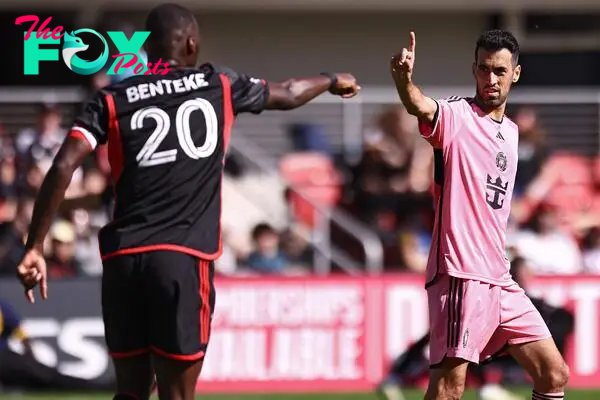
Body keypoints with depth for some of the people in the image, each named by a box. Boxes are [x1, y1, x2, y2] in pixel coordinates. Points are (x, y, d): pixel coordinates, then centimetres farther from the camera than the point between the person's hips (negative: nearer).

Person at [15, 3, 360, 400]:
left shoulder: (112, 100, 9)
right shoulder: (218, 86, 10)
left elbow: (63, 167, -4)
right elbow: (287, 95, 28)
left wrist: (35, 247, -2)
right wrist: (331, 81, 49)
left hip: (122, 259, 2)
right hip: (184, 259, -2)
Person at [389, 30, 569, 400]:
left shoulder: (511, 132, 17)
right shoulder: (457, 116, -7)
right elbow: (421, 107, -31)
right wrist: (404, 79, -53)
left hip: (500, 280, 8)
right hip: (461, 275, -8)